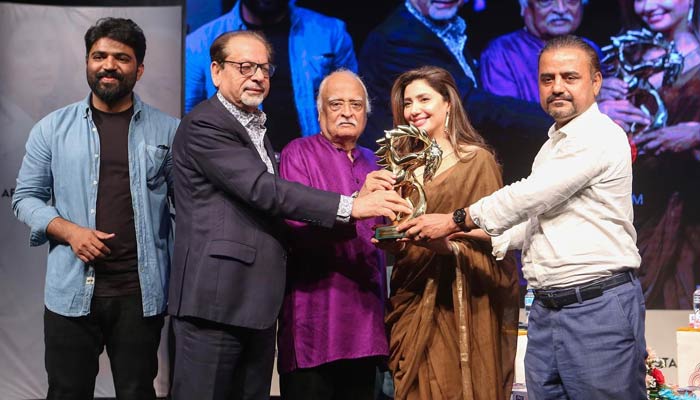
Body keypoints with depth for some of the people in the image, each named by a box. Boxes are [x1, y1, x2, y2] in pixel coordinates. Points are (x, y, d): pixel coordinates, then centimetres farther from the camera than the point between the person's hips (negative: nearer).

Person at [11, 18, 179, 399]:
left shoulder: (167, 131, 3)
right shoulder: (52, 128, 4)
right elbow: (26, 196, 7)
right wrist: (70, 231, -11)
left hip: (141, 292, 0)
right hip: (71, 292, 1)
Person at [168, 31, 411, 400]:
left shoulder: (258, 129, 20)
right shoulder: (204, 124, -10)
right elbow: (263, 190, -20)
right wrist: (350, 205, -22)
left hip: (258, 301, 9)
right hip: (216, 297, -8)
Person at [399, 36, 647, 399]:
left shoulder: (600, 136, -11)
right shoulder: (552, 147, 19)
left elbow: (530, 197, -15)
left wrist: (456, 221, -5)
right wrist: (467, 234, 9)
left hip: (599, 307, -8)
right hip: (545, 310, 8)